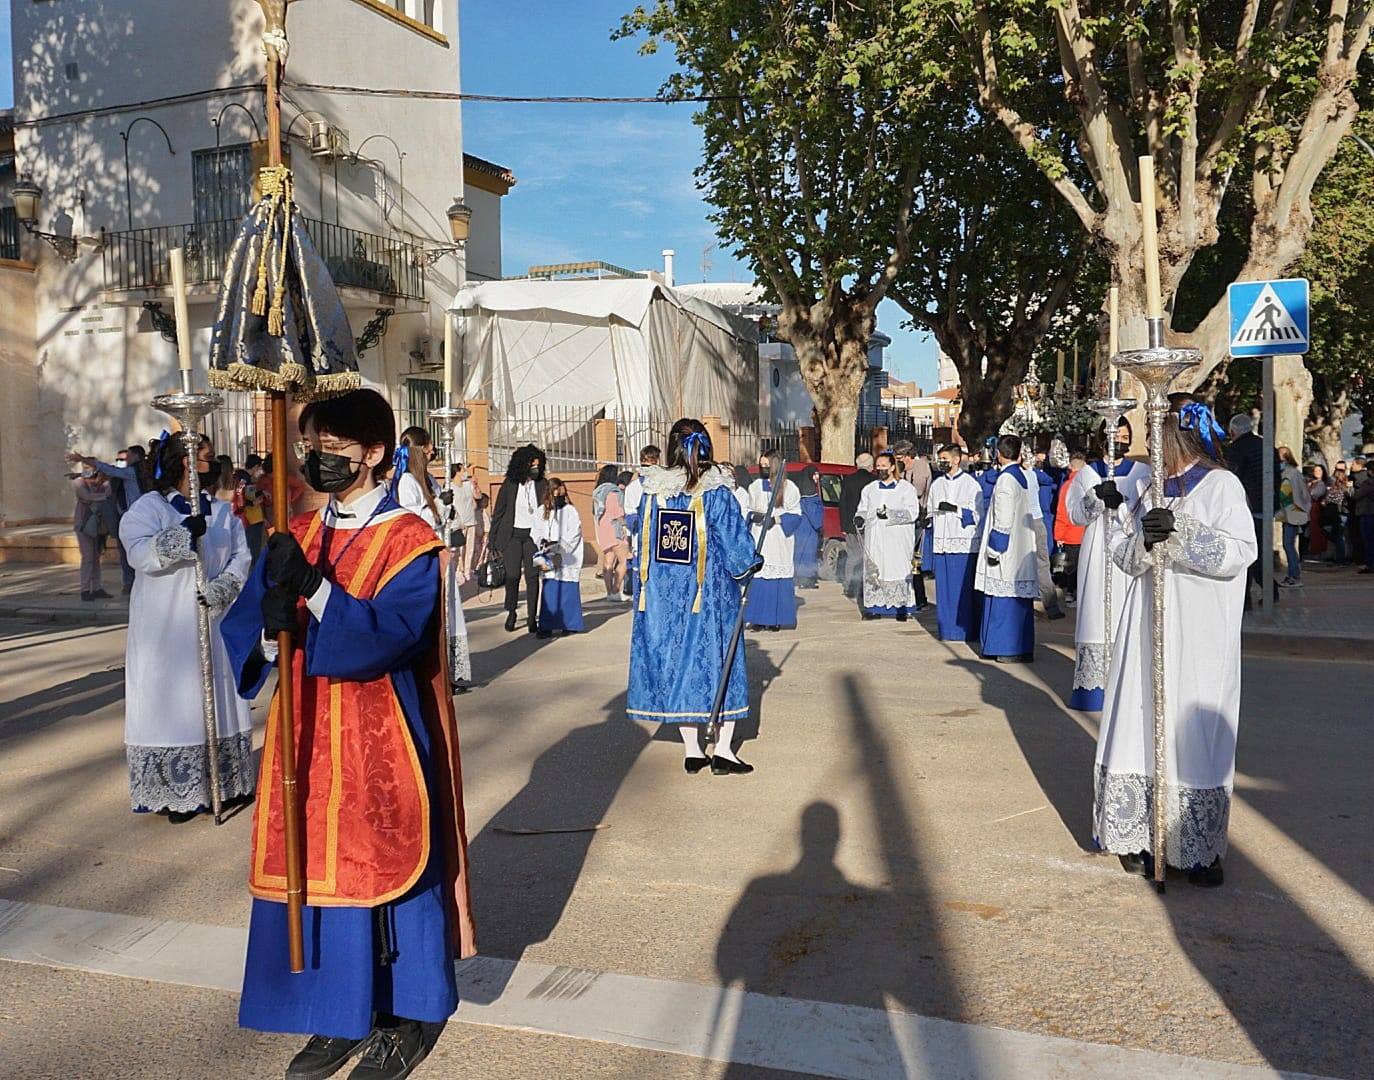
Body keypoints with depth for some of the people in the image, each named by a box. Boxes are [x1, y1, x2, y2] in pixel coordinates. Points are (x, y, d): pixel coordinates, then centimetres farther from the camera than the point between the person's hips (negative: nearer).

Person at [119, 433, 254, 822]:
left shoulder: (223, 512, 11)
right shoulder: (148, 507, -2)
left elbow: (242, 556, 1)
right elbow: (139, 552, -18)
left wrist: (222, 588, -17)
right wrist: (184, 535, -32)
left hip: (214, 624, 4)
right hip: (166, 629, -4)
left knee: (219, 699, 11)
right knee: (173, 702, -2)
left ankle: (228, 783, 22)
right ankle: (178, 793, 7)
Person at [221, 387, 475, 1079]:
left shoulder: (409, 542, -9)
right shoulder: (297, 536, 8)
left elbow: (387, 636, -21)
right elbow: (241, 627, 3)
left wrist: (314, 589, -31)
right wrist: (272, 628, -19)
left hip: (378, 744, -5)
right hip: (306, 739, 6)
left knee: (383, 867, 4)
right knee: (313, 868, 11)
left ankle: (405, 1020, 23)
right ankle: (341, 1016, 29)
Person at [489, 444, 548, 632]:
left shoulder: (542, 485, 3)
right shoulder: (509, 484, 0)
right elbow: (498, 512, 4)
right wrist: (494, 541, 2)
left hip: (533, 535, 1)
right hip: (512, 534, -1)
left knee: (532, 575, -3)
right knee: (512, 575, -3)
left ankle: (532, 617, 3)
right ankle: (511, 613, 16)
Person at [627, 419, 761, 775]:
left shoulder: (652, 491, -2)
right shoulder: (717, 493, -12)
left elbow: (642, 541, 7)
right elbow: (736, 545, -9)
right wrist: (751, 563, 12)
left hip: (661, 595, 3)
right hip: (710, 596, -3)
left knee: (674, 659, 11)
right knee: (718, 659, 9)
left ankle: (692, 750, 16)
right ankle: (723, 749, 11)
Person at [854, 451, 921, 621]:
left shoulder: (906, 488, 3)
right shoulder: (870, 489, 16)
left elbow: (912, 512, -7)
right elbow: (863, 509, 19)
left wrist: (889, 513, -18)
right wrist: (860, 518, -5)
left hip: (898, 541, -3)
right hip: (874, 541, 4)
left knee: (899, 570, -6)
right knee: (873, 572, -1)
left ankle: (902, 608, -2)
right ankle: (876, 607, 4)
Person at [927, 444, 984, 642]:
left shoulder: (971, 484, -1)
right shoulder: (936, 484, 14)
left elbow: (977, 515, -4)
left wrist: (956, 509, -15)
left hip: (964, 544, -4)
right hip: (941, 543, 4)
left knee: (964, 589, -3)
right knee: (944, 588, 4)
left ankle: (966, 631, 5)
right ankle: (947, 629, 12)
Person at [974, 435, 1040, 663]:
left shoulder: (1006, 479, -14)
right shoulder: (1023, 476, 12)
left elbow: (1004, 519, -18)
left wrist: (994, 549, -15)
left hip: (1008, 550, -9)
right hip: (1023, 548, 9)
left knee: (1006, 599, -5)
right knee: (1020, 599, 11)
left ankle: (1010, 649, -4)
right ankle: (1023, 647, 16)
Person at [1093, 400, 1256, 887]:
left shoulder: (1222, 485, -2)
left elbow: (1239, 552, -12)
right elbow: (1122, 552, 9)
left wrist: (1179, 531, -21)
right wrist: (1144, 539, -13)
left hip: (1199, 634, -5)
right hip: (1148, 628, 5)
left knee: (1190, 732, -4)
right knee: (1141, 725, 5)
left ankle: (1199, 848, 7)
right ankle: (1140, 835, 13)